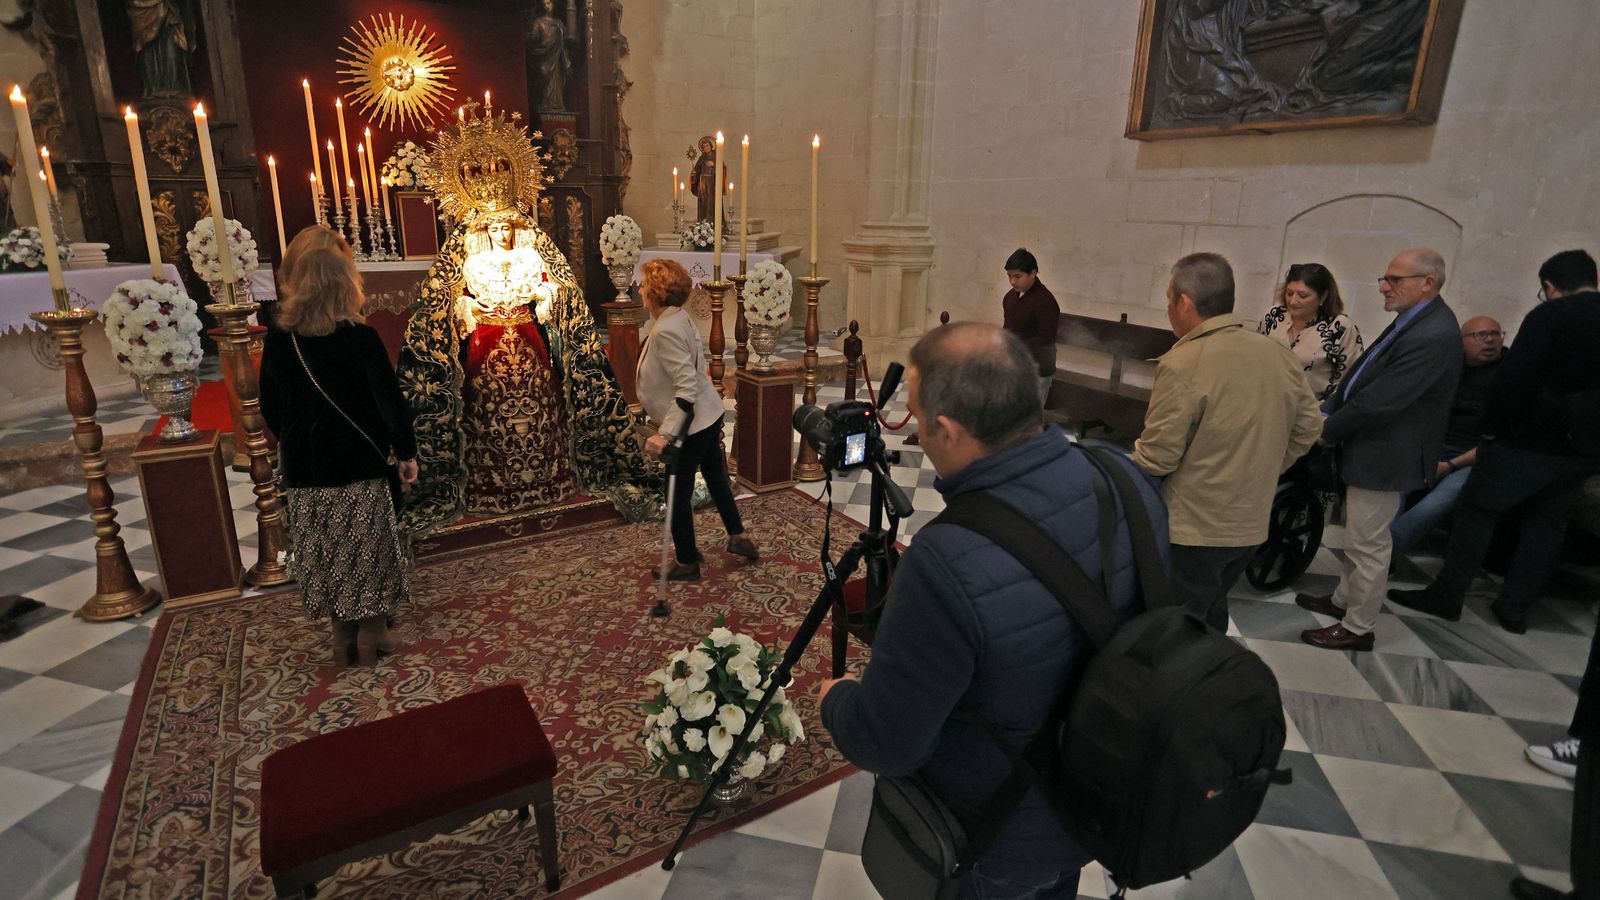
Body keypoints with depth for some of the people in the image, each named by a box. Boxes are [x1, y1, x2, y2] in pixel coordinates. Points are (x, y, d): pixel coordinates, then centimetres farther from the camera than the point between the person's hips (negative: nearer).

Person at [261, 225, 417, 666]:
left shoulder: (278, 340, -3)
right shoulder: (360, 338, -15)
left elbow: (269, 406, 7)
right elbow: (391, 402, -15)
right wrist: (406, 452, -5)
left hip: (304, 469, 4)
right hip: (359, 465, -4)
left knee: (324, 553, 15)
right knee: (369, 547, 11)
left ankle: (342, 636, 27)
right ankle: (372, 633, 21)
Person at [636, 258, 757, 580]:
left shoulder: (666, 331, -24)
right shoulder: (681, 318, 4)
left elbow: (687, 387, -29)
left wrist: (665, 434, -31)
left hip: (691, 426, -9)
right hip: (708, 416, 9)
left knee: (677, 494, 7)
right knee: (716, 478, 23)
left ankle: (687, 564, 23)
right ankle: (738, 537, 39)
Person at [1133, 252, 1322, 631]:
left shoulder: (1182, 364, -21)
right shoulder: (1282, 358, 1)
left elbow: (1157, 458, -19)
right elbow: (1308, 428, 10)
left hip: (1192, 532, -7)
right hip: (1251, 525, 7)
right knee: (1212, 616, 25)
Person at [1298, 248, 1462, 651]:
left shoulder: (1434, 336, -25)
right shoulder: (1413, 320, 6)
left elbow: (1378, 401, -26)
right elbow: (1363, 377, 9)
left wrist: (1327, 431, -14)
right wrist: (1327, 412, -1)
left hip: (1386, 456, -10)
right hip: (1371, 448, 10)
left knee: (1367, 545, 3)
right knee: (1357, 536, 23)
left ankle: (1357, 628, 17)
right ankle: (1344, 600, 40)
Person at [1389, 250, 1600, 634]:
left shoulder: (1551, 315, -11)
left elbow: (1514, 379, -19)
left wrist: (1492, 427, -8)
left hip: (1532, 440, -7)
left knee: (1476, 509, 4)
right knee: (1546, 523, 15)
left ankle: (1447, 595, 7)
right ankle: (1515, 609, 19)